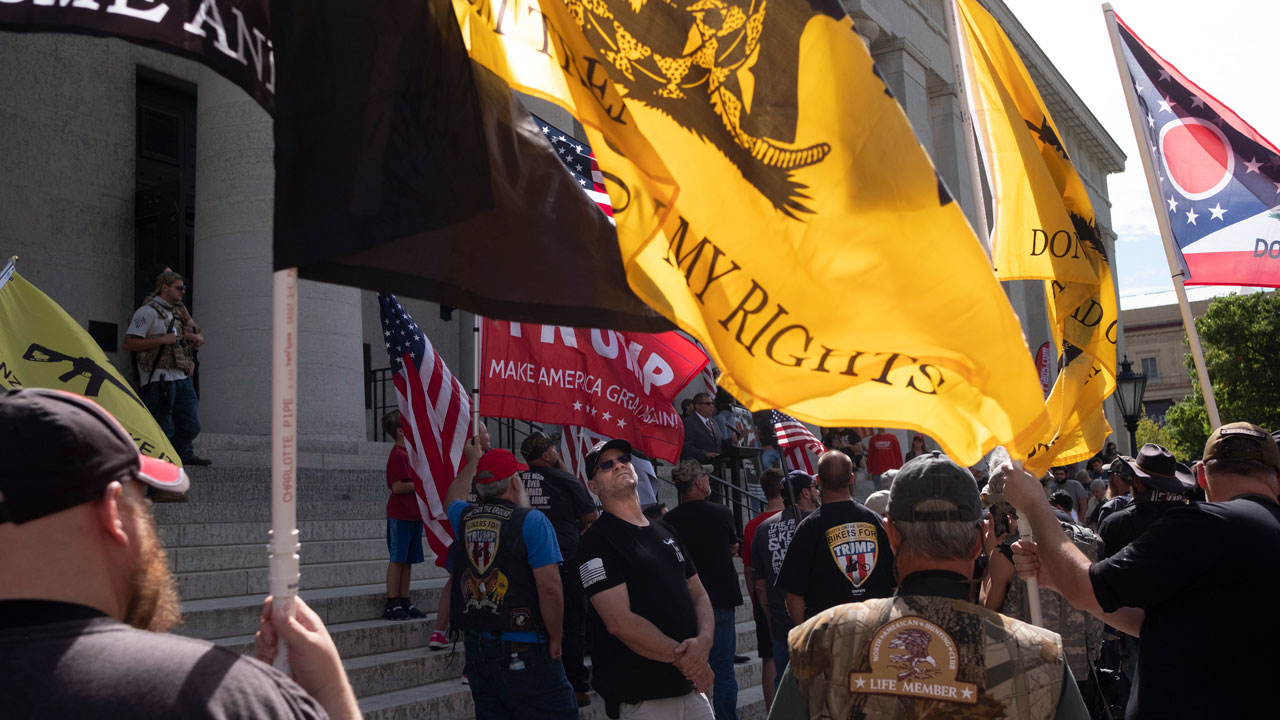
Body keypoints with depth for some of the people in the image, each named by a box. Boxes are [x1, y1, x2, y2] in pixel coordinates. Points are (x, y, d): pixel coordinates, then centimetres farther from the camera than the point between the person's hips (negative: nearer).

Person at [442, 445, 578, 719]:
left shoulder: (465, 518, 8)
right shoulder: (532, 521, -11)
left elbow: (452, 498, 35)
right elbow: (549, 587, -17)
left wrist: (472, 461, 46)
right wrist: (555, 640, -6)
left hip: (476, 645, 7)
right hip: (524, 651, -7)